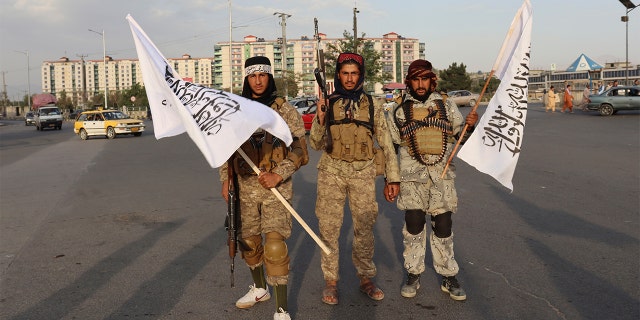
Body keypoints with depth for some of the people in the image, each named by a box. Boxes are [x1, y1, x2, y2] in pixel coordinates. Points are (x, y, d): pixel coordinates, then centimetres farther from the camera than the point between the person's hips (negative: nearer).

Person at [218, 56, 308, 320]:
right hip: (245, 186, 5)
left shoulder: (285, 110, -4)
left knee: (275, 245, -13)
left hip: (276, 187, -4)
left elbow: (299, 150, -6)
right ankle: (259, 288, 40)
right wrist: (225, 179, 7)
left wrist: (278, 174, -19)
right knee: (248, 241, 15)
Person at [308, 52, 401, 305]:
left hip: (363, 172, 0)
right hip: (332, 170, 0)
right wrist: (321, 120, -15)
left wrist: (393, 177, 4)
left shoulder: (372, 105, 6)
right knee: (329, 228, 2)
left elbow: (386, 143, 8)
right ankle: (331, 281, 15)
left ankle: (366, 279, 21)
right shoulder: (327, 104, 5)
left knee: (364, 228, 6)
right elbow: (316, 144, 4)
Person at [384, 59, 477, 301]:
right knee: (413, 225, 3)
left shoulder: (447, 106, 7)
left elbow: (462, 137, 13)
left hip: (442, 175, 1)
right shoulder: (399, 111, 4)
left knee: (443, 226, 5)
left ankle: (449, 277, 18)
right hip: (411, 177, 0)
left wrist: (470, 125, -10)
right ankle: (413, 275, 19)